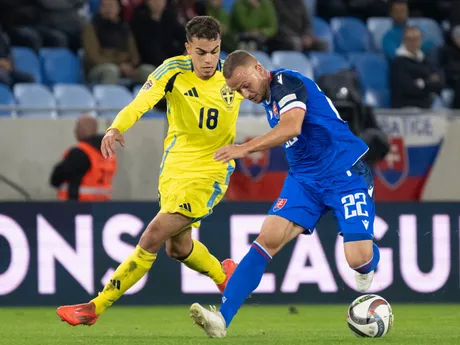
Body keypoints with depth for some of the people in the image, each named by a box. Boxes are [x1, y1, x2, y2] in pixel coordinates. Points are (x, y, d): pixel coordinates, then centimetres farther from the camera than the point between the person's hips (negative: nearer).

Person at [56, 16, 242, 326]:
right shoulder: (174, 71, -13)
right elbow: (140, 103, -29)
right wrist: (116, 128, -48)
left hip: (210, 172, -3)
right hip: (175, 165, 3)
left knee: (154, 236, -15)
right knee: (178, 246, 18)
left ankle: (97, 307, -9)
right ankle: (224, 275, 50)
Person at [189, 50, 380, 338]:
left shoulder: (286, 82, -17)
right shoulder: (269, 98, 11)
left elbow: (292, 127, -35)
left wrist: (245, 148, -42)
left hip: (346, 175, -8)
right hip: (305, 180, 8)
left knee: (358, 259, -18)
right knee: (268, 239, -14)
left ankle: (368, 265, 23)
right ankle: (222, 318, -25)